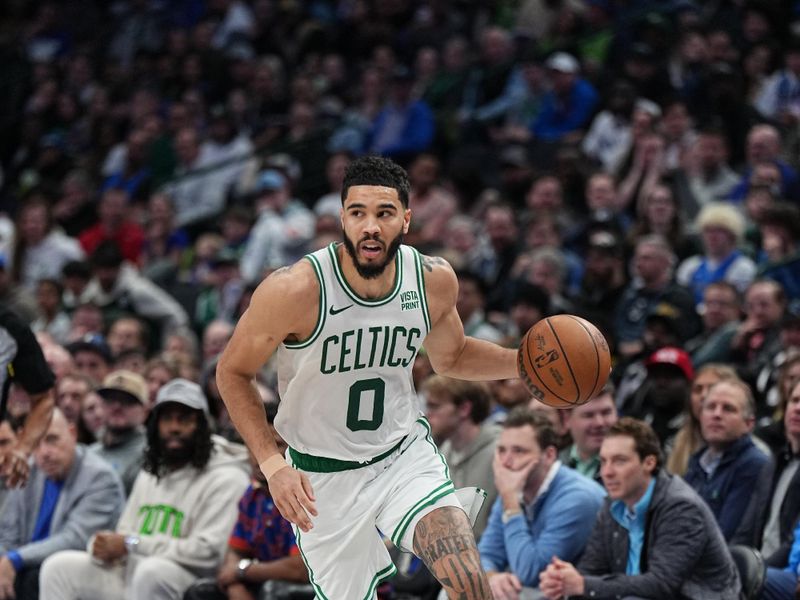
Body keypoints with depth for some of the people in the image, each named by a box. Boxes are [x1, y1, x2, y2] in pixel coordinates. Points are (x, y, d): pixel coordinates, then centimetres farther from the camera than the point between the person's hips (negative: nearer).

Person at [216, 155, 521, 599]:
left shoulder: (434, 280, -10)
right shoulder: (295, 291, -25)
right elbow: (232, 372, -11)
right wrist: (272, 464, -21)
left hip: (404, 453, 3)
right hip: (323, 476, -2)